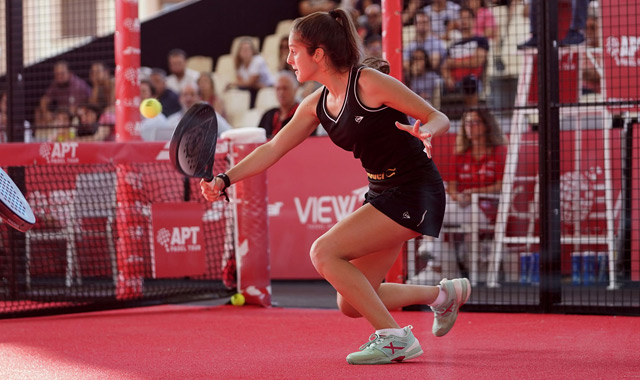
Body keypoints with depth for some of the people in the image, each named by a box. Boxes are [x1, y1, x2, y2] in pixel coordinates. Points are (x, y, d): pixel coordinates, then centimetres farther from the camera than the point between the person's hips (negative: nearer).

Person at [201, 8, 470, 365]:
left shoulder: (370, 83, -17)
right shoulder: (317, 105, 6)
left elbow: (440, 118, -13)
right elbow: (273, 149, 11)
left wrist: (425, 131, -36)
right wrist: (225, 179, 0)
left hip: (416, 192, -8)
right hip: (383, 194, 8)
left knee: (324, 252, -19)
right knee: (351, 305, 7)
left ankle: (394, 338, -12)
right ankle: (444, 293, 28)